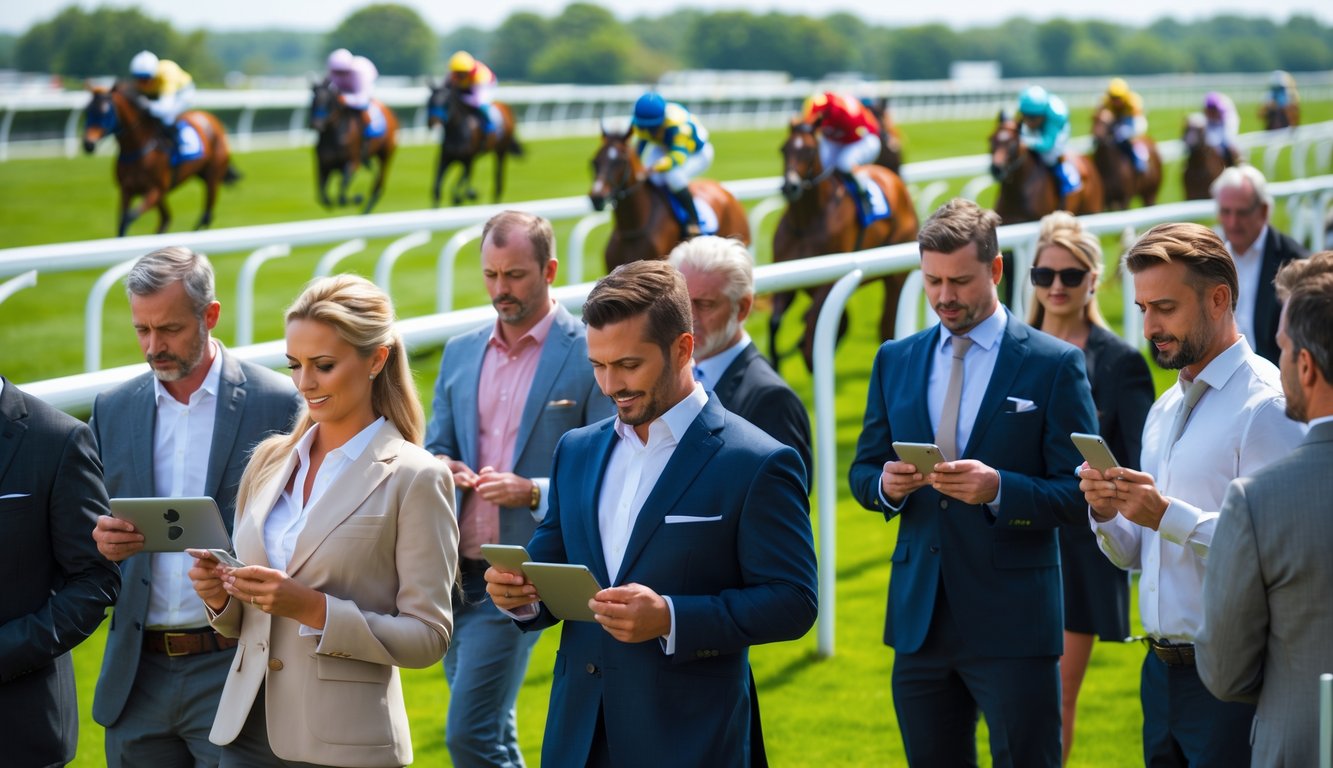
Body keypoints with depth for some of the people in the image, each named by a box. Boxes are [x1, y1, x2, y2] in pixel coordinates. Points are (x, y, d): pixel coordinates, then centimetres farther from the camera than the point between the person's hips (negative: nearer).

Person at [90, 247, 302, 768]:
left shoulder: (277, 404, -4)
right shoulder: (113, 410, 9)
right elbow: (95, 530, 14)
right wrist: (103, 542, -9)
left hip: (233, 667, -4)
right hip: (138, 675, 4)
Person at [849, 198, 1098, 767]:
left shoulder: (1054, 365, -4)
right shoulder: (895, 360, 10)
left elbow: (1078, 494, -7)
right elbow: (862, 470, 14)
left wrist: (1000, 489, -23)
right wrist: (885, 484, -9)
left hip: (1013, 619, -4)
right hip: (920, 615, 5)